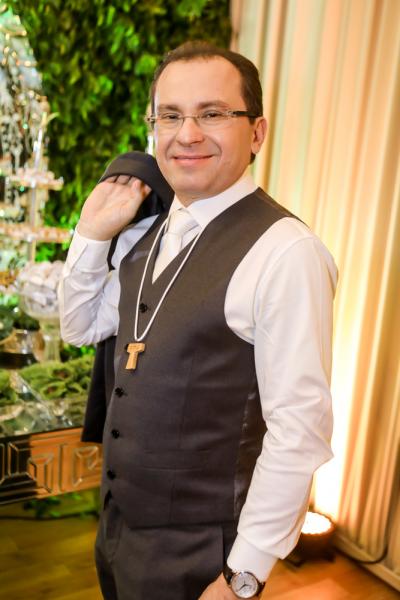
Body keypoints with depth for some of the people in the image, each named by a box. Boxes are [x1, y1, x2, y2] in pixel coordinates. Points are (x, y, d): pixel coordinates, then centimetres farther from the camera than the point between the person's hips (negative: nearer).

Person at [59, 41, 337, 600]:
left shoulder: (284, 252, -24)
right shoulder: (148, 231, 1)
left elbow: (299, 430, -22)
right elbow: (81, 327, 10)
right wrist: (92, 231, -5)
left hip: (197, 554, -7)